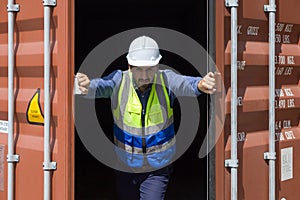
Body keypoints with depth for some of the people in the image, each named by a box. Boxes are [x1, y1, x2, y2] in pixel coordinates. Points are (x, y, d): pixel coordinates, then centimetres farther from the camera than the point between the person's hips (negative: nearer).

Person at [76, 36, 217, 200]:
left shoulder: (165, 80, -14)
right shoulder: (120, 80, -14)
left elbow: (186, 83, -32)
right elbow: (100, 85, -32)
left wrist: (200, 84, -56)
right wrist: (87, 87, -57)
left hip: (158, 168, -1)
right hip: (125, 166, 2)